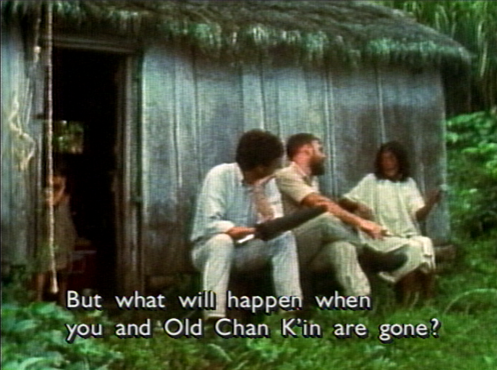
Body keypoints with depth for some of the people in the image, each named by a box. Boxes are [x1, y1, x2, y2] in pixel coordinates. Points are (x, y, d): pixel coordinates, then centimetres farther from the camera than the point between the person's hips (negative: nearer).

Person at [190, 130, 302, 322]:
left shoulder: (268, 182, -2)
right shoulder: (219, 175, -18)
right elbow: (211, 224, -28)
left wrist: (259, 193, -22)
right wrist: (255, 230, -36)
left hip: (245, 252, 5)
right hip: (208, 248, -4)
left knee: (284, 237, -18)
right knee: (223, 241, -37)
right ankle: (214, 317, -44)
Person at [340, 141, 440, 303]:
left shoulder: (409, 183, 16)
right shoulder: (371, 181, 7)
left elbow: (419, 215, 6)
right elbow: (343, 202, 2)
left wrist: (430, 203, -14)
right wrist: (358, 206, -18)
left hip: (408, 236, 3)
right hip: (383, 238, -3)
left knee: (426, 243, -29)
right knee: (412, 249, -31)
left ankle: (428, 300, -23)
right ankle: (404, 303, -24)